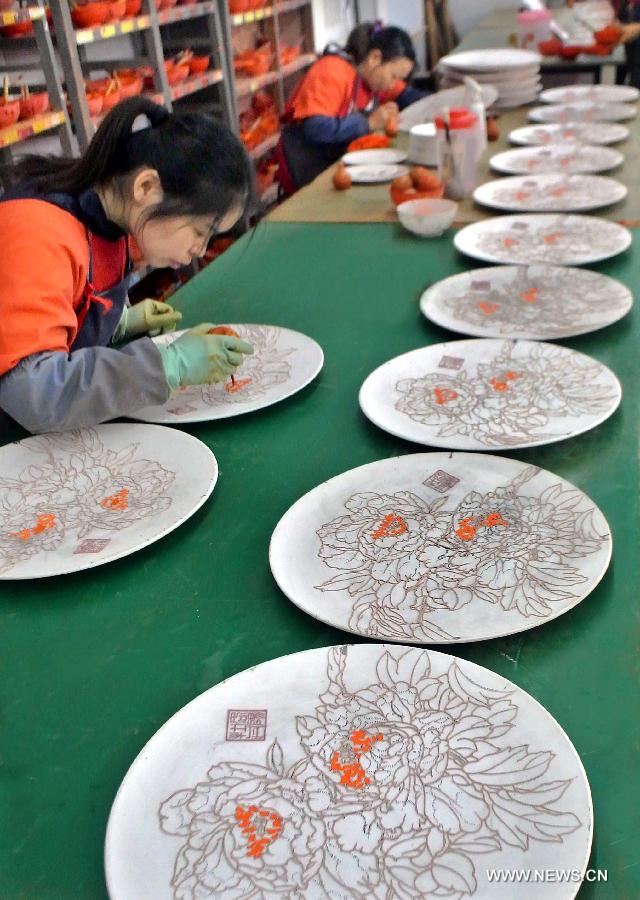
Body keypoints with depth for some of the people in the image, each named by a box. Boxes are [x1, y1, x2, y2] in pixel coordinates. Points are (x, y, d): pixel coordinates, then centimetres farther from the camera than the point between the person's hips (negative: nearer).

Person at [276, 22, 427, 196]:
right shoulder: (332, 72, -20)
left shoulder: (375, 73, 6)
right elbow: (315, 128, -32)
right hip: (309, 173, -8)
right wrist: (369, 123, -26)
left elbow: (406, 95, 22)